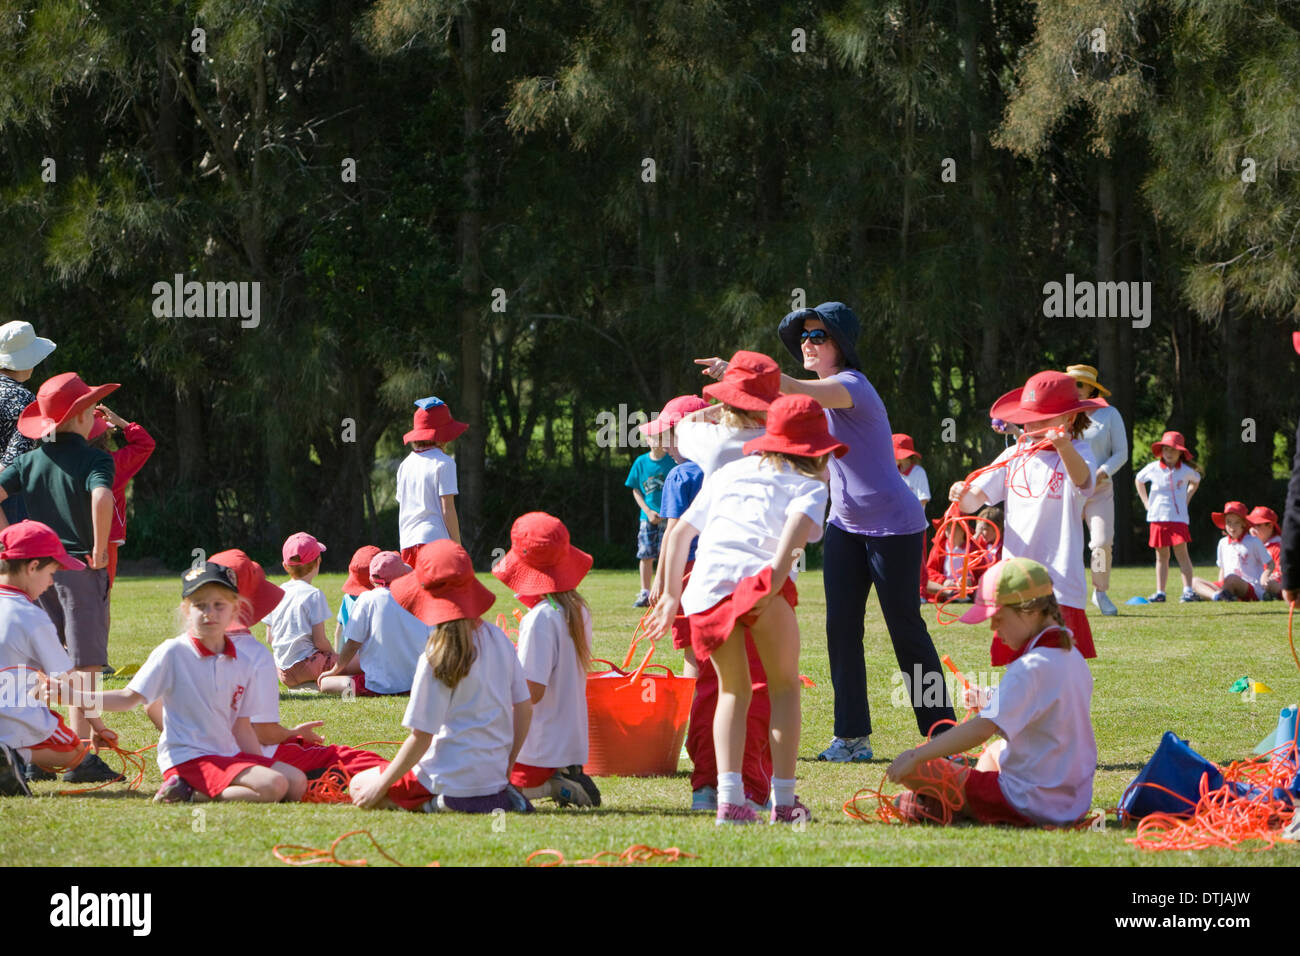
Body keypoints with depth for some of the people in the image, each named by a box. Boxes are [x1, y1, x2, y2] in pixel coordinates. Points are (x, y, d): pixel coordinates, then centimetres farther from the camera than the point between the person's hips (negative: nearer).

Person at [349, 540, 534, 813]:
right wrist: (506, 767, 17)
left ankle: (437, 803, -8)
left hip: (451, 778, -6)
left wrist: (382, 784, -6)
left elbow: (421, 737, -17)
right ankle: (497, 796, 8)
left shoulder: (437, 657, -18)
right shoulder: (497, 638, 1)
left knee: (360, 788, 12)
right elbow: (525, 709, 7)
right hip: (494, 775, 6)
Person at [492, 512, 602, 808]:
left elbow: (533, 692, -23)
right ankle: (565, 778, 5)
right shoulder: (579, 611, 6)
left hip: (540, 748, -8)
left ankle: (549, 785, -9)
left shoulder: (541, 618, -20)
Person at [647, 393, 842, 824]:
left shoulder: (727, 473, 32)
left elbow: (680, 531, 30)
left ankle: (729, 796, 1)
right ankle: (783, 800, 7)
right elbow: (798, 524, -7)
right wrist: (776, 580, -15)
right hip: (758, 578, -4)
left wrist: (672, 596, 34)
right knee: (784, 686, 13)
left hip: (706, 586, 4)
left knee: (733, 689, 18)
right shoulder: (808, 485, 16)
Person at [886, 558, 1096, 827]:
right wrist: (993, 698, 23)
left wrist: (916, 757, -29)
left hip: (1030, 805, -10)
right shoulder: (1073, 657, 7)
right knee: (995, 751, 40)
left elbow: (984, 727, -30)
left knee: (911, 769, -9)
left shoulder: (1030, 669, -21)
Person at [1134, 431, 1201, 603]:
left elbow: (1195, 481, 24)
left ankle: (1188, 590, -13)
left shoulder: (1186, 471, 1)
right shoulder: (1153, 468, 2)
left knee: (1181, 553, -11)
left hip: (1178, 517, -2)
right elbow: (1139, 480, 21)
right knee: (1161, 556, 5)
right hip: (1157, 517, 2)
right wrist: (1146, 502, 14)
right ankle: (1160, 592, 8)